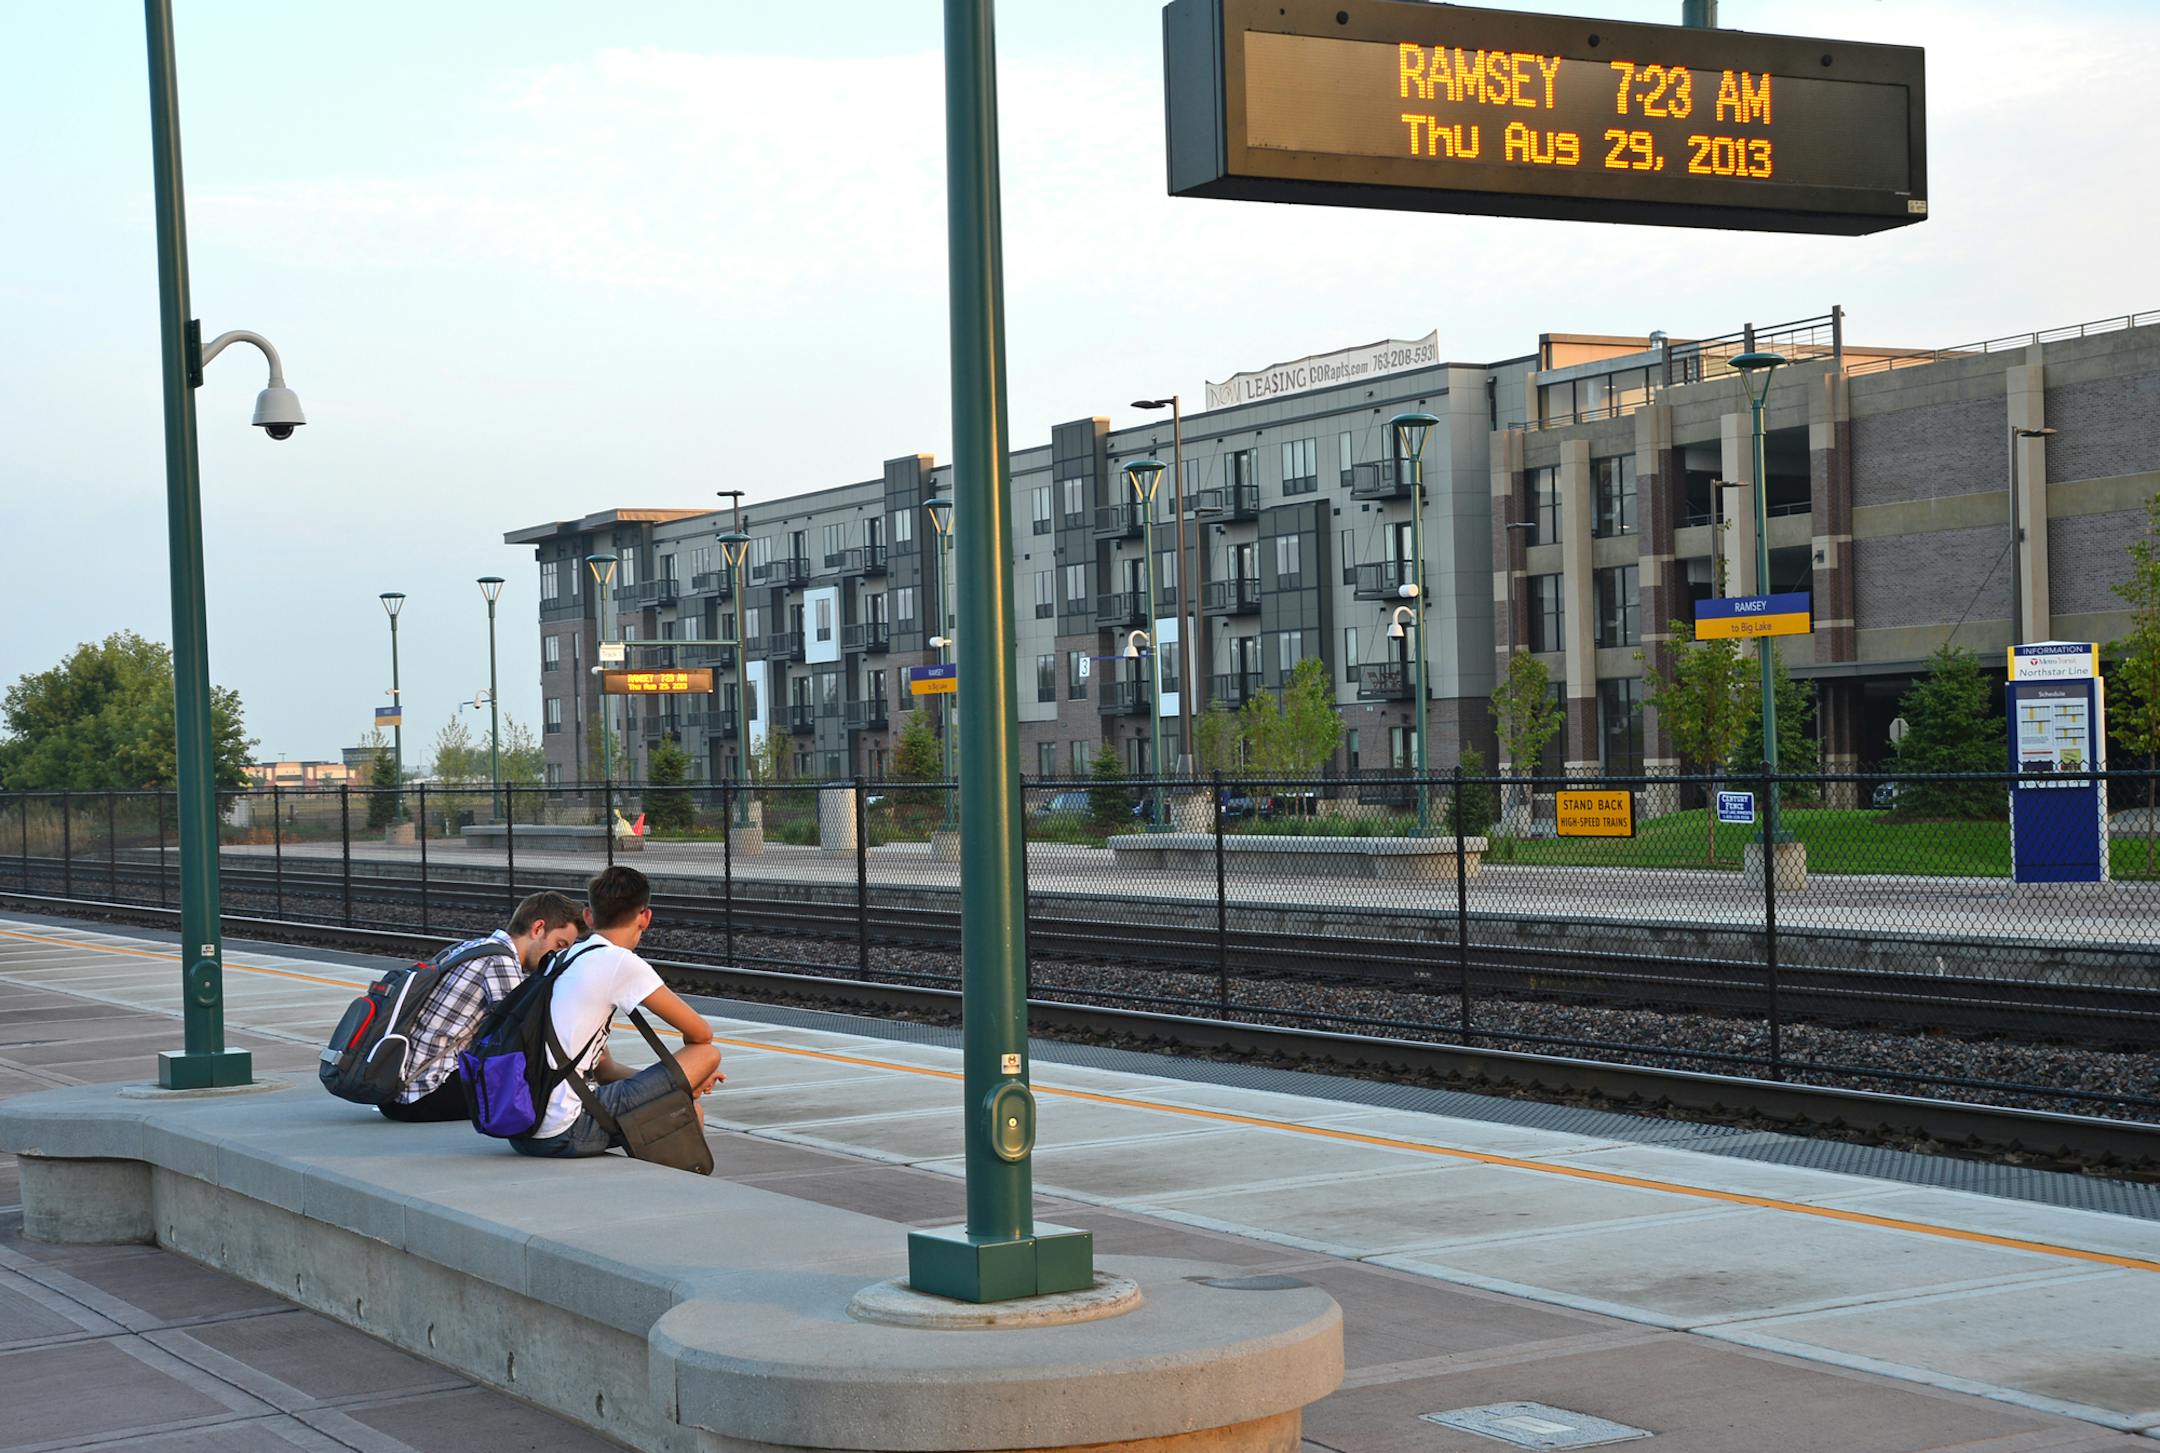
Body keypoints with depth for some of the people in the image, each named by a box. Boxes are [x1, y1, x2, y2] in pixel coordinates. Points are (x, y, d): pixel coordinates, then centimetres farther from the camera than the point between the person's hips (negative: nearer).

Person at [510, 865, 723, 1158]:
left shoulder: (565, 960, 19)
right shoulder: (621, 962, -8)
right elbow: (700, 1033, -2)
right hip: (564, 1134, -9)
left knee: (690, 1111, 21)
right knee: (708, 1053, -2)